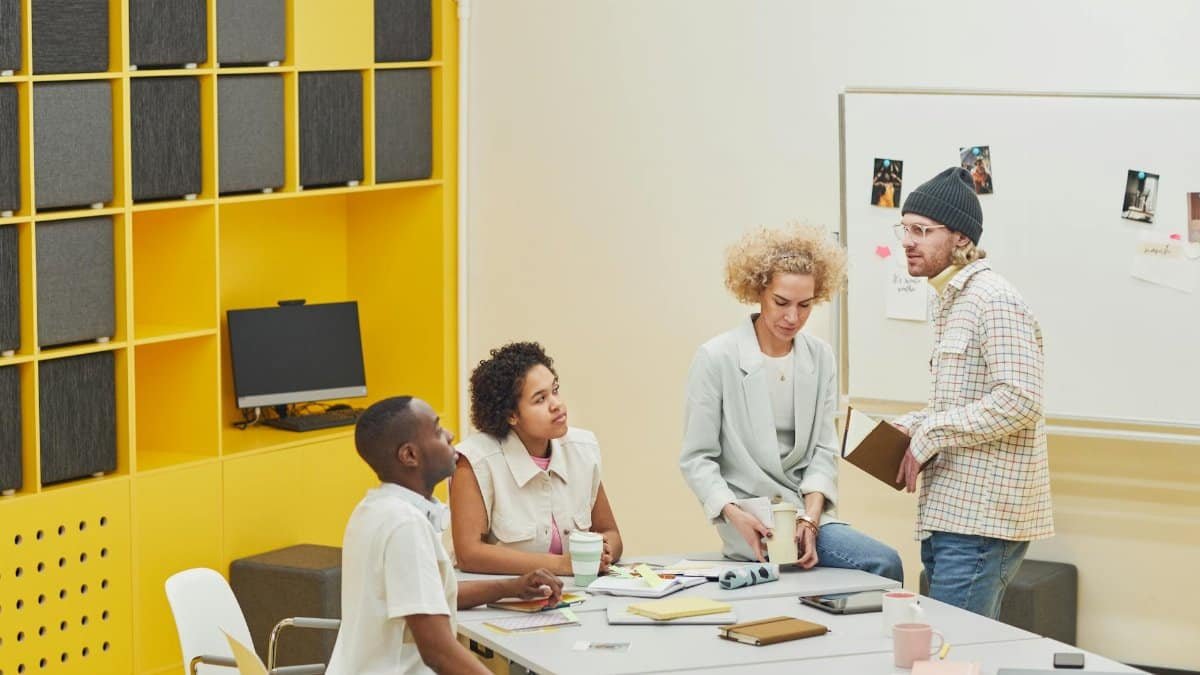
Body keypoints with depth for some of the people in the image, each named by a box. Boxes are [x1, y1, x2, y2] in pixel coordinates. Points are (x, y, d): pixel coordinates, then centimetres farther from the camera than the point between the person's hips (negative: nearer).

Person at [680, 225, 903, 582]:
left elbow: (823, 449, 4)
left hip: (810, 513, 5)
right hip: (752, 525, -5)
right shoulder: (716, 359, -8)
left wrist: (809, 519, -12)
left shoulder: (820, 357, 5)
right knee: (884, 564, -20)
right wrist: (734, 514, -21)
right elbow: (697, 458, -6)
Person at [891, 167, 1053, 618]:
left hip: (982, 520, -10)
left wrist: (929, 435, -17)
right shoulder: (949, 302, 19)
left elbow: (1018, 401, -22)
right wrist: (910, 427, 10)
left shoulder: (995, 301, -13)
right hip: (948, 516, 10)